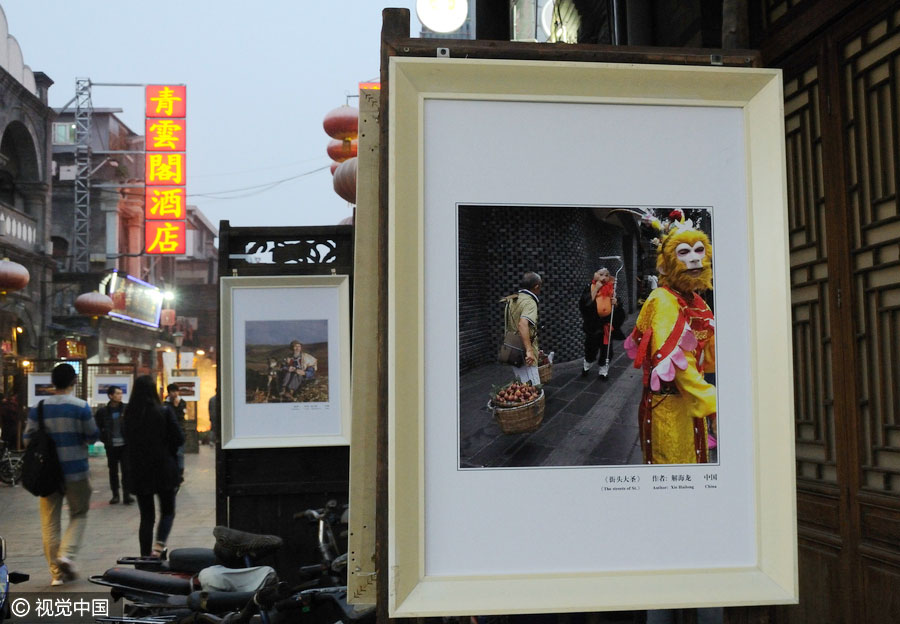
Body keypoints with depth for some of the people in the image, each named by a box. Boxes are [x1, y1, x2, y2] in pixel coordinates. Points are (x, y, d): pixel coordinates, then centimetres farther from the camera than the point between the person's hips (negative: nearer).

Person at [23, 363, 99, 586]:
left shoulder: (38, 408, 0)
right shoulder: (80, 407, -8)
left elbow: (28, 439, 5)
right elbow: (93, 436, -3)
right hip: (76, 471, -2)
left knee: (50, 521, 9)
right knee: (78, 515, 13)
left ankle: (57, 571, 9)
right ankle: (67, 554, -8)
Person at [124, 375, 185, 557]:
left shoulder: (128, 414, -2)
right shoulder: (164, 412, -11)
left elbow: (126, 441, 6)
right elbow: (179, 438, -8)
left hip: (138, 472, 3)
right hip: (163, 469, -3)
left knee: (146, 515, 12)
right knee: (167, 511, 13)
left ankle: (146, 556, 8)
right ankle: (159, 543, -12)